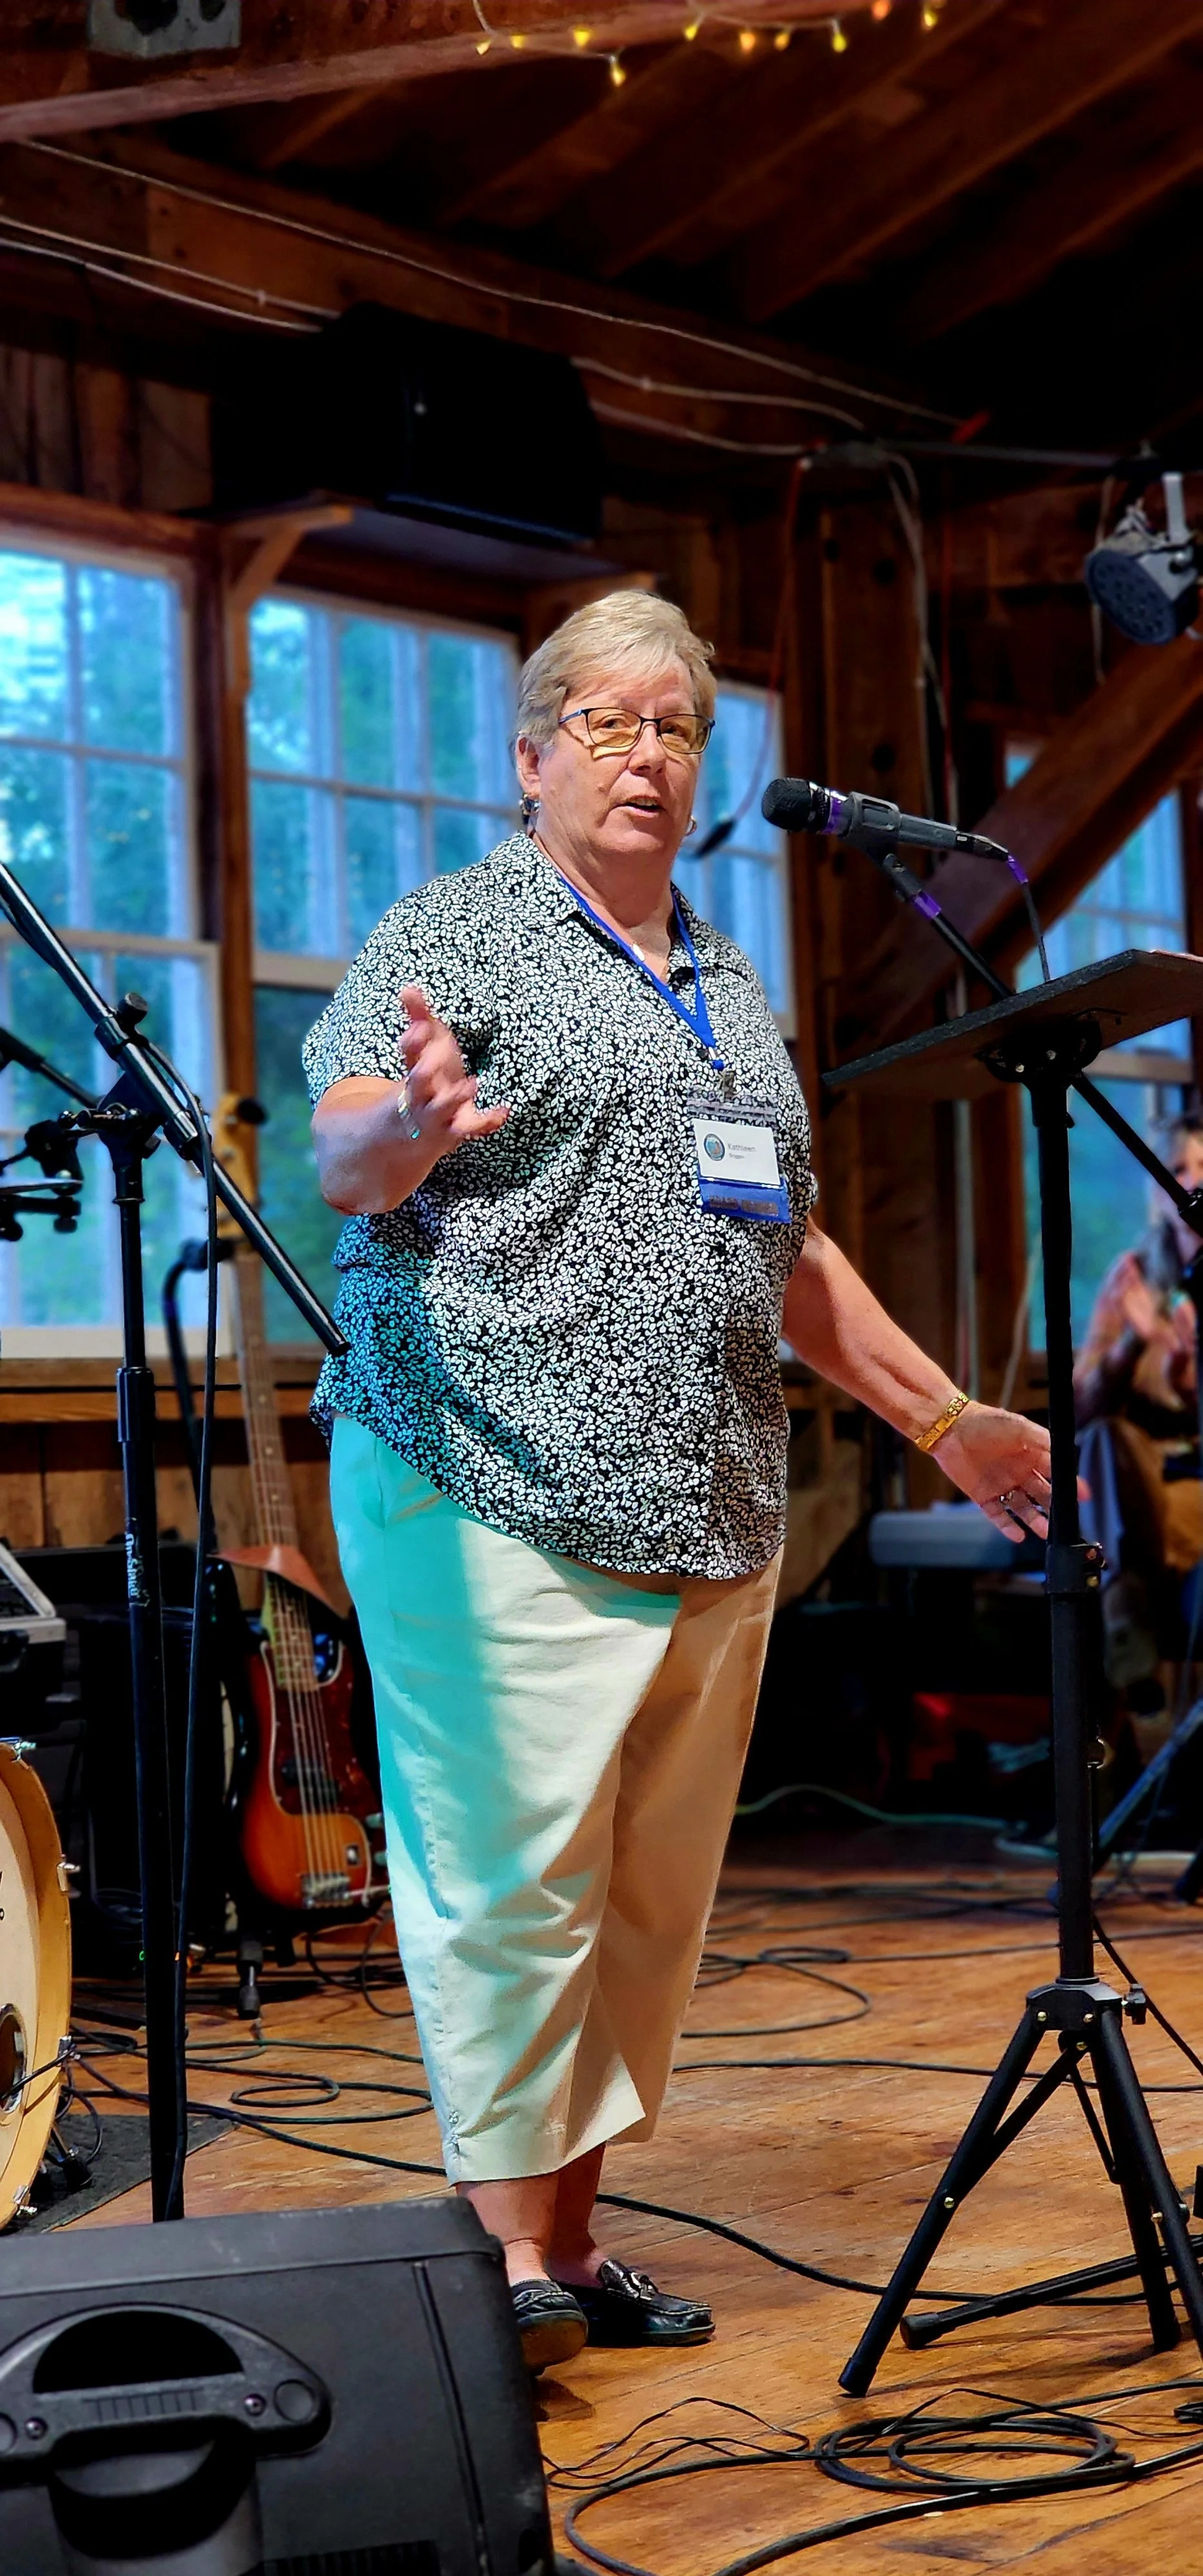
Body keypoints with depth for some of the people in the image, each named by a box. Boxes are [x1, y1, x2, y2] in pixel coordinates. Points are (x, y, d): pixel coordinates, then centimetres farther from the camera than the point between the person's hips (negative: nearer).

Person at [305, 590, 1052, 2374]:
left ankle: (576, 2236, 14)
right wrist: (412, 1123, -35)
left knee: (652, 1896, 6)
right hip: (504, 1499, -7)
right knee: (516, 1877, -8)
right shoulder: (457, 934, 2)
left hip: (711, 1522, 7)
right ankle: (507, 2257, -1)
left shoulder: (732, 990, 23)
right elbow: (342, 1157, -11)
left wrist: (948, 1422, 23)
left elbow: (789, 1254, 27)